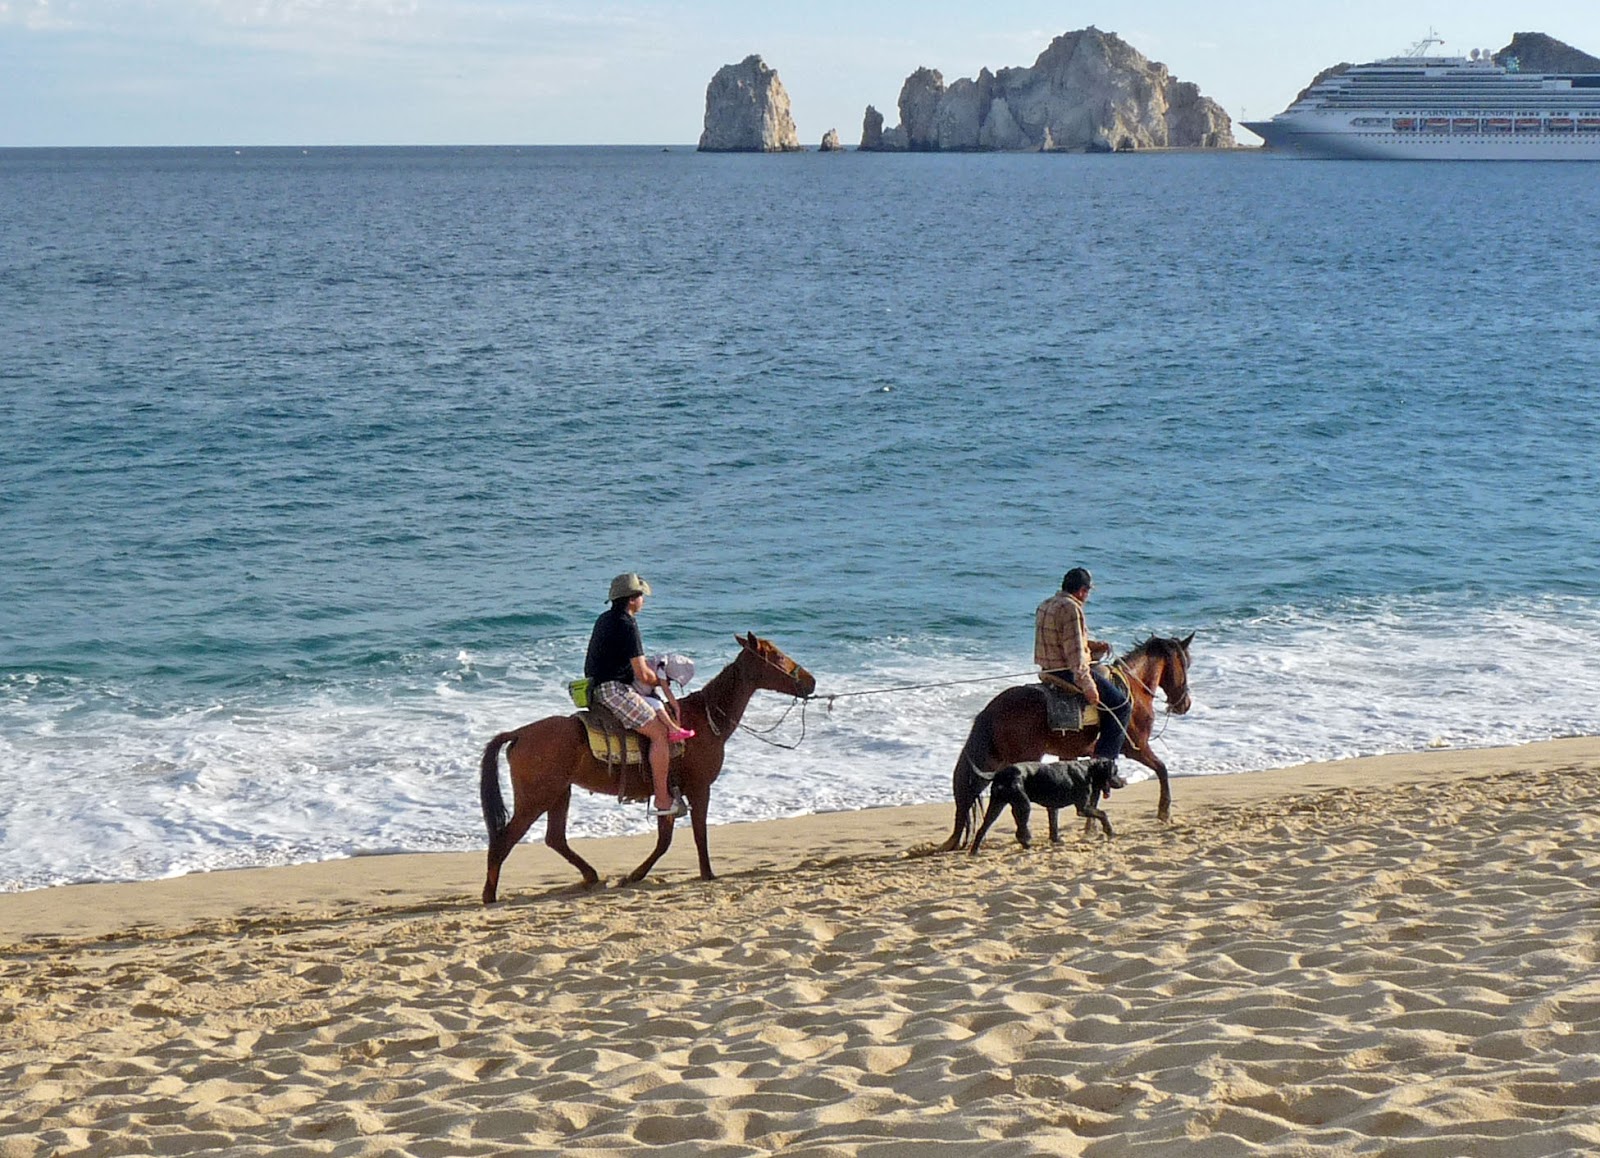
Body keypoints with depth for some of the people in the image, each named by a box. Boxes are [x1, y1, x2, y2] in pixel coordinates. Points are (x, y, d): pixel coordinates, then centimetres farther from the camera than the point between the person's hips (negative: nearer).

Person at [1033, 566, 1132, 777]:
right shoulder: (1071, 609, -19)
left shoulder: (1045, 606, 11)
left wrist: (1093, 645, 16)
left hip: (1049, 671, 10)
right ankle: (1105, 760, -11)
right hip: (1068, 673, -10)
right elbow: (1074, 652, -25)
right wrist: (1087, 685, -25)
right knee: (1121, 705, -4)